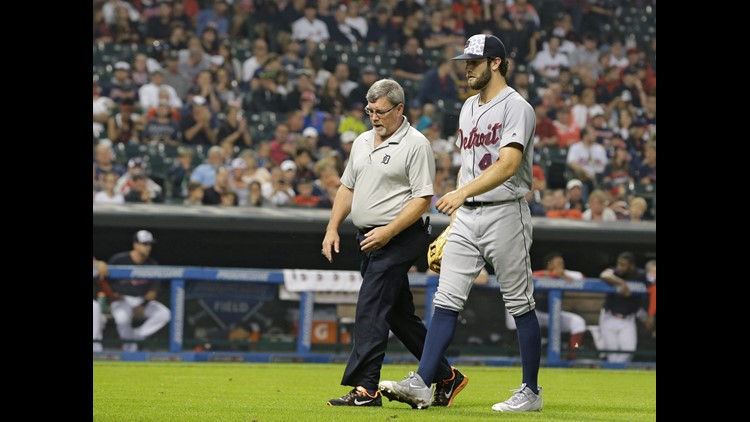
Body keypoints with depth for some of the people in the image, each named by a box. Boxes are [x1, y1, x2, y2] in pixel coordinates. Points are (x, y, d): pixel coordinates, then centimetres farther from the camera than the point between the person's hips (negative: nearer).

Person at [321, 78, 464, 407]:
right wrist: (332, 228, 10)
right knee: (399, 315, 11)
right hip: (369, 240, 8)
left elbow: (423, 199, -14)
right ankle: (446, 377, 20)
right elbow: (347, 188, 22)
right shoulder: (362, 142, 15)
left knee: (370, 310, -16)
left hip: (399, 239, -8)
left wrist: (388, 232, -21)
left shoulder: (416, 145, -10)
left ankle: (365, 388, -18)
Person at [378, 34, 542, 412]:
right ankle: (421, 384, -7)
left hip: (505, 212, -8)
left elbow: (508, 166, -24)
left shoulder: (516, 108, -11)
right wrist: (454, 216, 17)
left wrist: (463, 192, -36)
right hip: (467, 216, 8)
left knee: (520, 305, 1)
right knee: (446, 300, -1)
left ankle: (531, 392, 9)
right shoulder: (468, 108, 16)